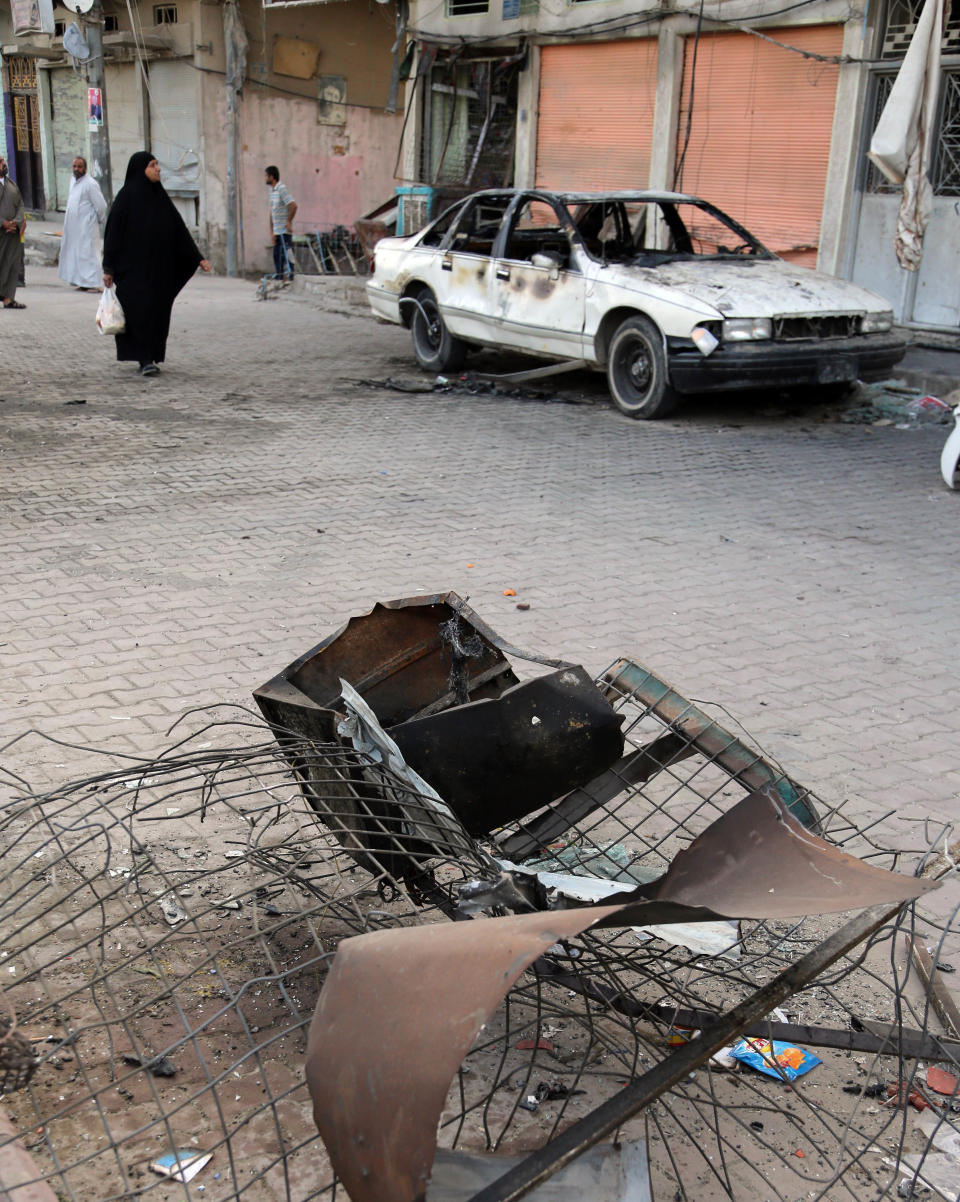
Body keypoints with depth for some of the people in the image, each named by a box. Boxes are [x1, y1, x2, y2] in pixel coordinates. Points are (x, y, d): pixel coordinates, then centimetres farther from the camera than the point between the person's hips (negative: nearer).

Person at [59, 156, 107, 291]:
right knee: (76, 253, 10)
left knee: (88, 253, -7)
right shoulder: (73, 181, 12)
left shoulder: (90, 184, -14)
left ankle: (92, 284, -4)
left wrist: (101, 221, -2)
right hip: (74, 227, 8)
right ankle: (82, 282, 16)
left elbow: (101, 205, -13)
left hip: (86, 226, -8)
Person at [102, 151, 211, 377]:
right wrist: (108, 268, -11)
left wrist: (197, 258, 7)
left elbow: (179, 228, 12)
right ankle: (145, 359, -7)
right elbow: (114, 232, -8)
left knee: (158, 311, 6)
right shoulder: (126, 197, -8)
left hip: (158, 267, 6)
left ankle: (151, 357, 15)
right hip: (133, 267, -6)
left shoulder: (159, 195, 10)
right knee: (140, 310, -11)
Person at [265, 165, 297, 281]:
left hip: (285, 230, -9)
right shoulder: (272, 190, 14)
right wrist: (272, 229, 17)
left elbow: (293, 206, -21)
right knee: (276, 255, 11)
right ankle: (279, 277, 18)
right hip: (277, 231, 9)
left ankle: (289, 276, -5)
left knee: (285, 254, -9)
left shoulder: (282, 188, -13)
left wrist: (288, 222, -16)